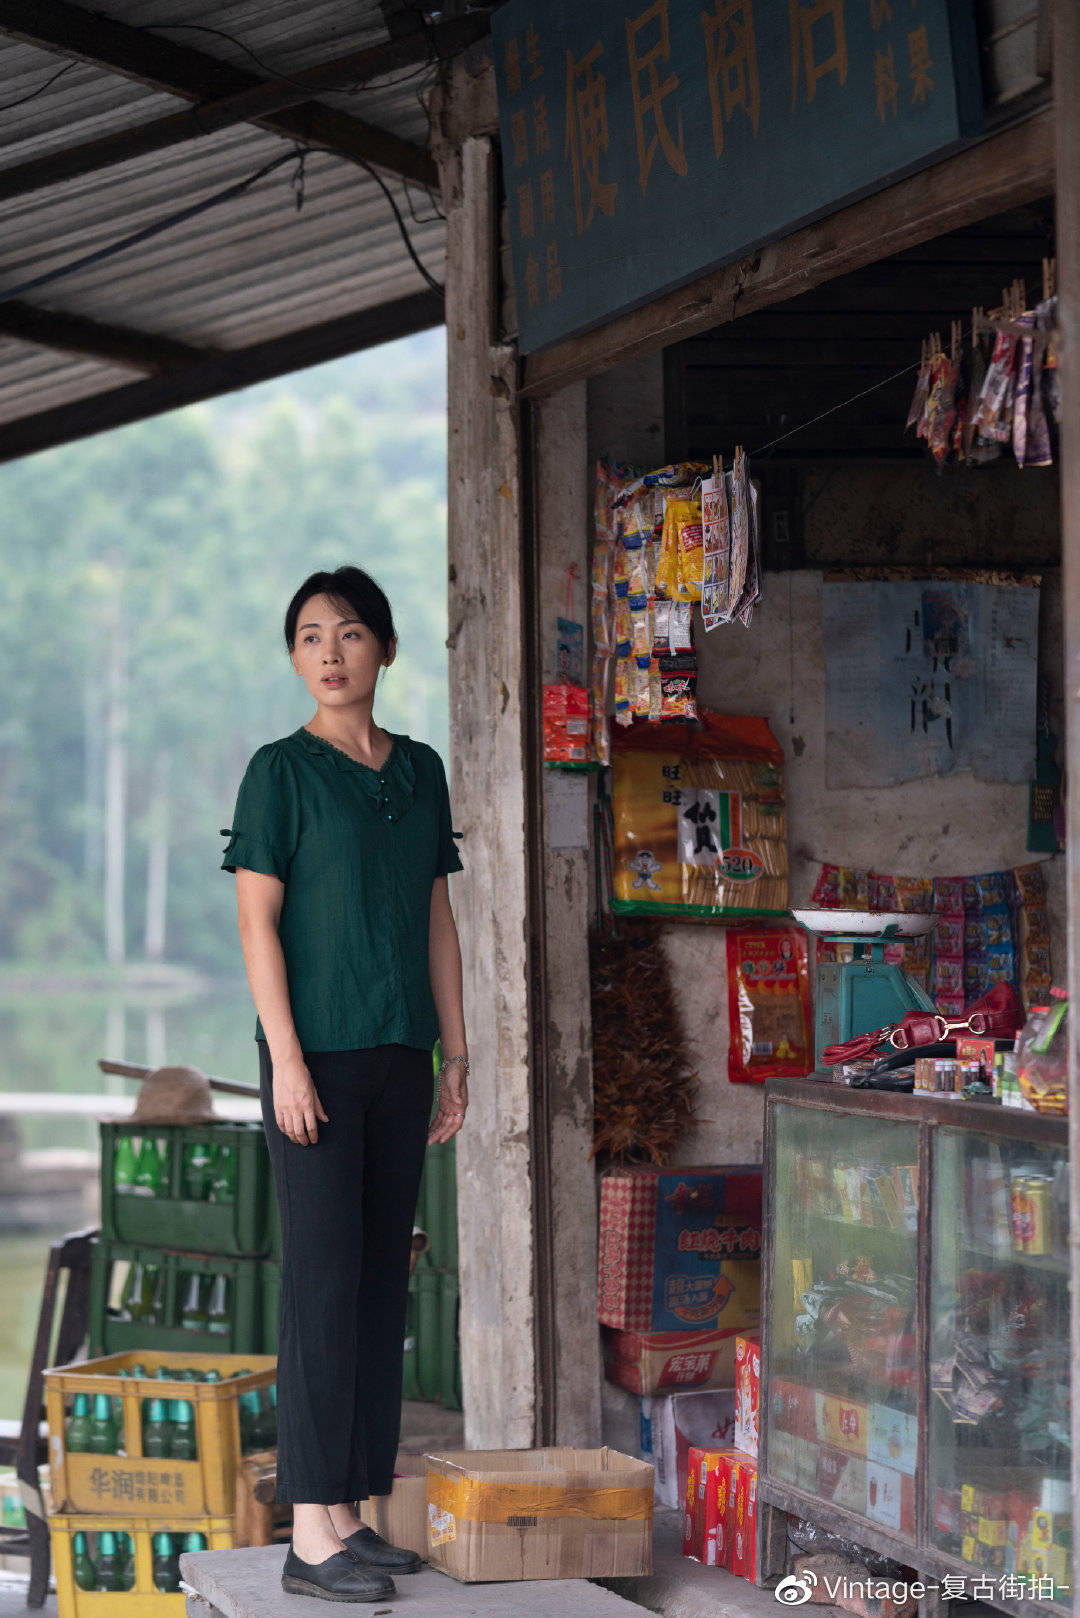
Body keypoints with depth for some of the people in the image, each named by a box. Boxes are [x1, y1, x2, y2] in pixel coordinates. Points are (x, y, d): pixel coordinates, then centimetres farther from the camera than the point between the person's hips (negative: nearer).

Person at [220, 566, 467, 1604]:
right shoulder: (281, 771, -3)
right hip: (317, 1052, -6)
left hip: (399, 1056, 6)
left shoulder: (420, 771, 12)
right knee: (324, 1280, -9)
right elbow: (257, 921, -7)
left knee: (383, 1282, 6)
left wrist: (456, 1059, 12)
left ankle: (351, 1513, 13)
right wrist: (287, 1060, -15)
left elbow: (437, 923, 15)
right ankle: (310, 1534, -8)